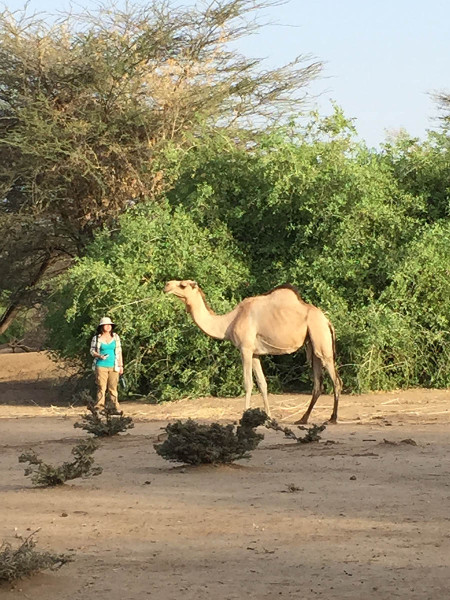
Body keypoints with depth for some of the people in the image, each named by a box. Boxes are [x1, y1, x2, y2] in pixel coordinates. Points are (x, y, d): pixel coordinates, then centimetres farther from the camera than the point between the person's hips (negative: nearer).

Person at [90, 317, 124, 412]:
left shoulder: (115, 337, 9)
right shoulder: (96, 338, 2)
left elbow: (119, 352, 11)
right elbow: (92, 351, 5)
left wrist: (121, 366, 9)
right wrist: (100, 356, -15)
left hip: (113, 367, 2)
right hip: (101, 366, -2)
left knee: (113, 388, 0)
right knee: (101, 387, -6)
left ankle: (116, 408, 3)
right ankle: (99, 407, -3)